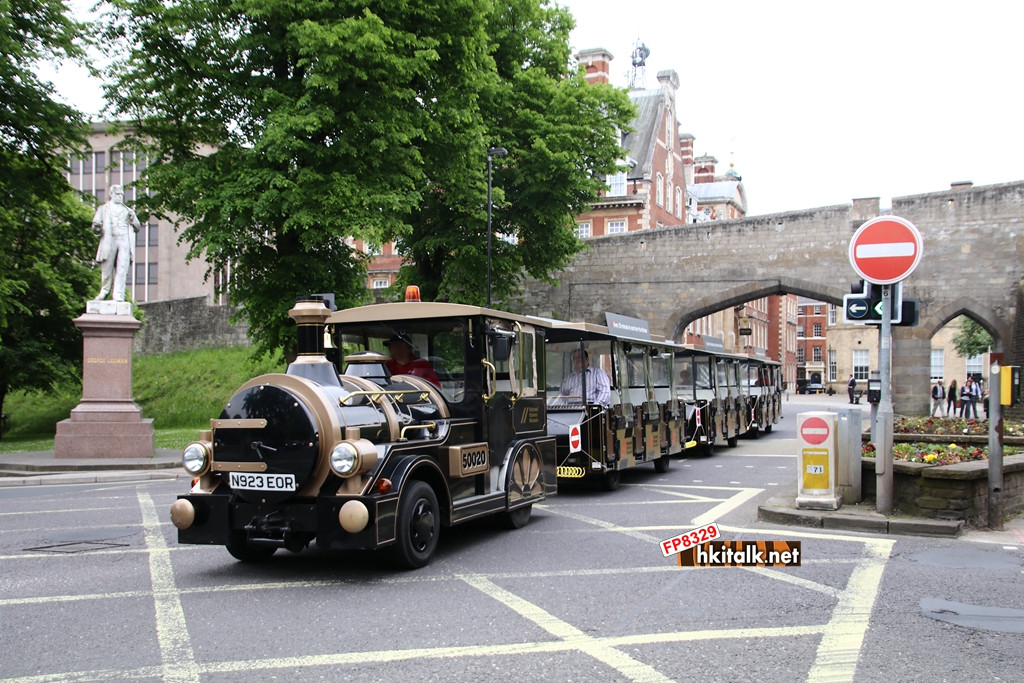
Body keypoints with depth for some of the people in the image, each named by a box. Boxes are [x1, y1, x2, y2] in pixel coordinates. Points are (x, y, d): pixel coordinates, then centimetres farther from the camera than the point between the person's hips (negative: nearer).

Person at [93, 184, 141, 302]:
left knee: (122, 269, -10)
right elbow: (95, 224, 10)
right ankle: (104, 292, 16)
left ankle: (118, 295, -11)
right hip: (109, 241, -1)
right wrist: (97, 227, -14)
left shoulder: (128, 211, 24)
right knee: (107, 269, -2)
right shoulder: (104, 209, 18)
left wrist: (133, 219, -2)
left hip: (125, 241, 1)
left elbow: (137, 228, 18)